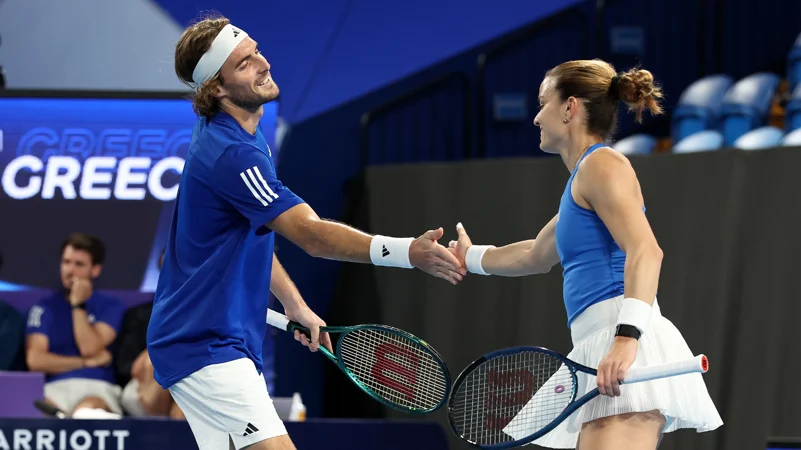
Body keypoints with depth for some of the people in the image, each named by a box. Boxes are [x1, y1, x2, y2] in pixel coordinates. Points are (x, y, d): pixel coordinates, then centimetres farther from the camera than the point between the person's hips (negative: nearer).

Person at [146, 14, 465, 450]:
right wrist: (407, 252, -40)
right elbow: (312, 234, -30)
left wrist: (295, 305, 21)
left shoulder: (241, 137, 11)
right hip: (206, 345, -11)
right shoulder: (230, 155, -23)